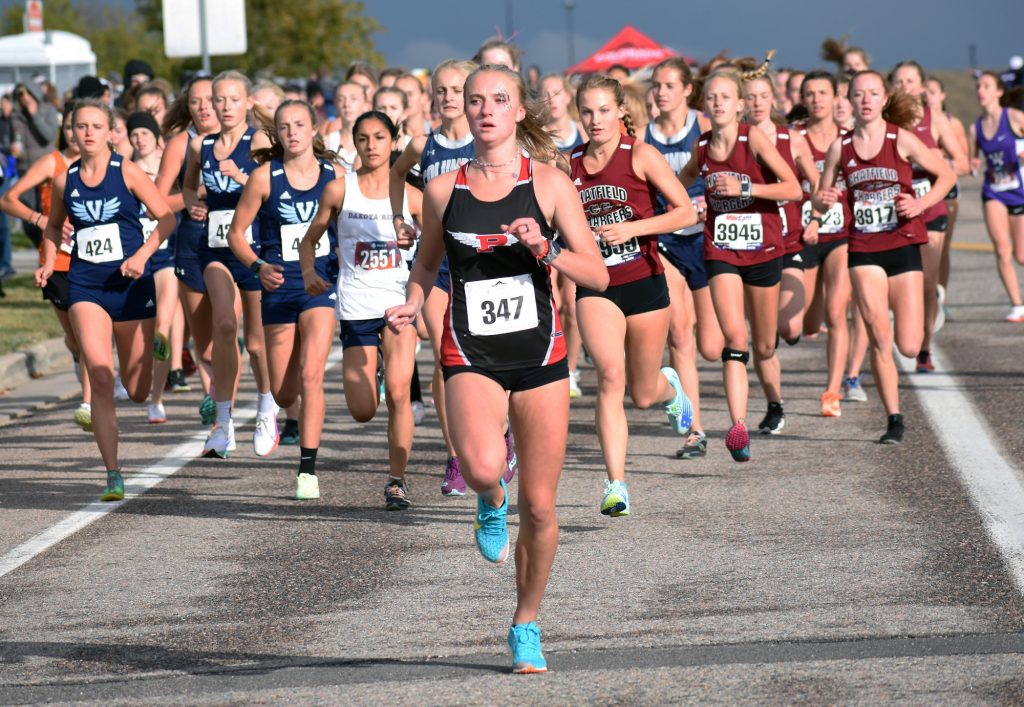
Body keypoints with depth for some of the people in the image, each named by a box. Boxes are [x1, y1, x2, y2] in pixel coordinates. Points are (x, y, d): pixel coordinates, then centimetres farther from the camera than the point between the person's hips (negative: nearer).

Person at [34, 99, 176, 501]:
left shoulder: (128, 173, -5)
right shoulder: (64, 181, 4)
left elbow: (166, 218, -2)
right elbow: (54, 227, 21)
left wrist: (143, 255, -16)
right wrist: (48, 264, 5)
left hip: (131, 283, -1)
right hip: (86, 286, 1)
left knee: (137, 390, 9)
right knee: (100, 377, -18)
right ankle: (113, 475, -15)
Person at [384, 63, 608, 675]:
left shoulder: (549, 183, -1)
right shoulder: (444, 190, 4)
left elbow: (598, 276, -2)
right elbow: (427, 262, 20)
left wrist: (544, 251, -18)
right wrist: (412, 305, 1)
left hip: (539, 354, 0)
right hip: (472, 355, 0)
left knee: (539, 506, 3)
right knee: (482, 468, -29)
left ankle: (527, 625, 24)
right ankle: (492, 502, 10)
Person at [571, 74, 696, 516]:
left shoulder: (640, 155, -6)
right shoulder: (570, 164, 5)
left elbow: (686, 213, -9)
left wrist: (632, 228, -18)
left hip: (644, 283, -1)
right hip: (595, 286, 1)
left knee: (642, 395, 9)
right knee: (610, 374, -22)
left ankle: (669, 388, 49)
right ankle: (616, 484, -22)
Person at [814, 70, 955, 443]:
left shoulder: (901, 139, -5)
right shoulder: (841, 147, 1)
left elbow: (947, 174, 1)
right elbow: (822, 198, 9)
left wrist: (921, 204, -15)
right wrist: (823, 200, -14)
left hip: (903, 245, -1)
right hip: (864, 251, 1)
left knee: (909, 347, -4)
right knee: (879, 338, -9)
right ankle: (894, 419, 1)